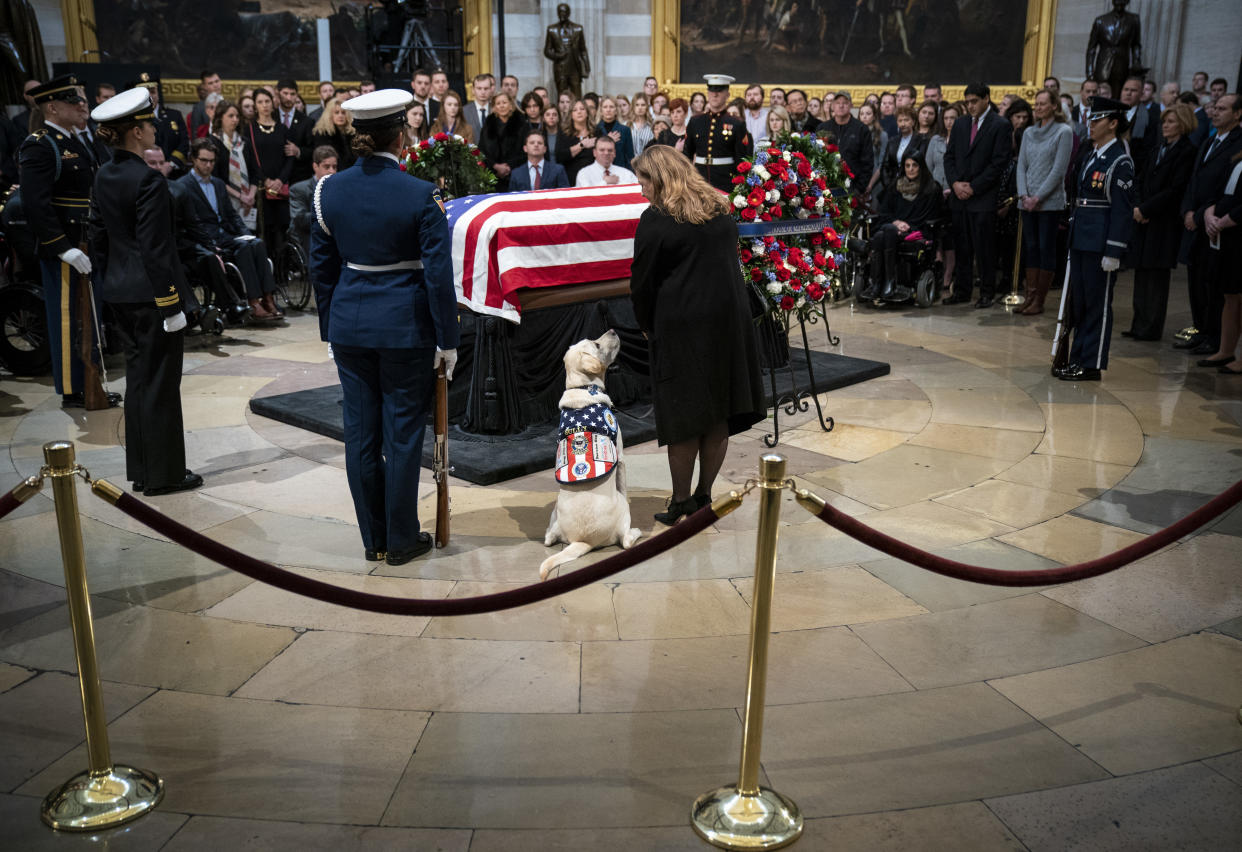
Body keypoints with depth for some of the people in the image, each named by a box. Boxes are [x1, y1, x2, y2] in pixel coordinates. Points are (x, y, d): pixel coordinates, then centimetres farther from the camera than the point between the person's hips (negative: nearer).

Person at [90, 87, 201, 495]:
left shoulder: (104, 176, 8)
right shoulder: (148, 179, -17)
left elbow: (98, 237, 12)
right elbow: (155, 248, -20)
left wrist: (110, 282, 19)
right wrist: (170, 304, -16)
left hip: (119, 293, 9)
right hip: (151, 292, -8)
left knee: (137, 378, 16)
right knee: (160, 383, 1)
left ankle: (140, 469, 24)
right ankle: (162, 473, 10)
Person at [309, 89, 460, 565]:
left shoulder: (329, 191, 1)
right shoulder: (421, 196, -12)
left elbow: (321, 268, 7)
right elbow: (438, 275, -12)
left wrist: (330, 328, 17)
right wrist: (447, 341, -4)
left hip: (349, 325, 4)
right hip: (405, 327, -4)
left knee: (360, 432, 11)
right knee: (403, 434, 6)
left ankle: (373, 539, 22)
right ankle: (401, 541, 16)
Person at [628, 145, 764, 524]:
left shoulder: (656, 220, -9)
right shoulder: (720, 209, 11)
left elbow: (643, 282, -5)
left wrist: (646, 326, 9)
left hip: (681, 327, -6)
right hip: (729, 318, 6)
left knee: (683, 413, 2)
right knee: (719, 412, 10)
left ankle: (681, 502, 10)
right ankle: (704, 496, 20)